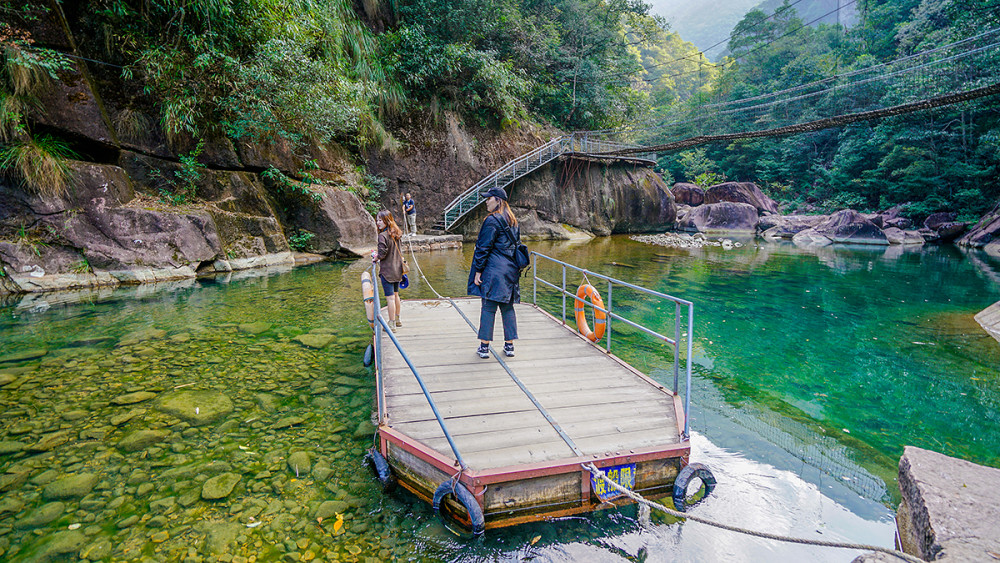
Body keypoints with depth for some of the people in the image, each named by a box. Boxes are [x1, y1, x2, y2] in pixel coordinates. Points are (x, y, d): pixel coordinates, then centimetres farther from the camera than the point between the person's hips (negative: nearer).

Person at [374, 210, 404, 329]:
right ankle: (397, 319, 32)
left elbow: (382, 253, -21)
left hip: (387, 271, -8)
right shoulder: (395, 234, 6)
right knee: (395, 294, 19)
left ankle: (391, 323, 1)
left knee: (390, 297, -3)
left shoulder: (383, 236, -18)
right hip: (397, 269, 8)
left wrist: (375, 258, 0)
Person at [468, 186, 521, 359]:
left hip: (494, 270, -8)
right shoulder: (513, 221, 15)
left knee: (488, 307, -2)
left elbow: (484, 248, -12)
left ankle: (484, 346, 2)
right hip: (511, 270, 8)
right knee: (507, 307, 11)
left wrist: (478, 271, -8)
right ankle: (509, 345, 14)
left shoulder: (492, 220, -11)